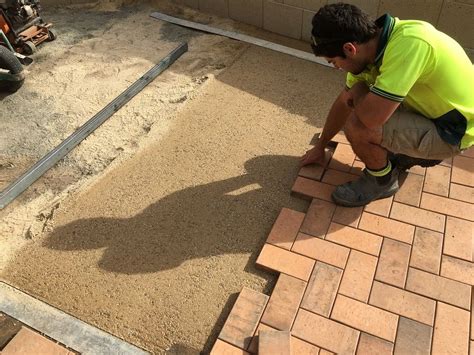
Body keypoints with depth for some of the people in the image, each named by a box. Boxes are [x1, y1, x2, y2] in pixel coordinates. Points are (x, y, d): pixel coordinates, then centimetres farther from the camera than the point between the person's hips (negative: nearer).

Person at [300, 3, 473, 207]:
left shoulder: (409, 43, -34)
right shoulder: (372, 44, -6)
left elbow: (371, 116, -38)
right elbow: (344, 103, 6)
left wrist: (358, 91, -15)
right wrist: (320, 147, 17)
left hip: (452, 131, -8)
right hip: (432, 109, 8)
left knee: (357, 126, -25)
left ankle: (383, 181, 3)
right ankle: (410, 155, 21)